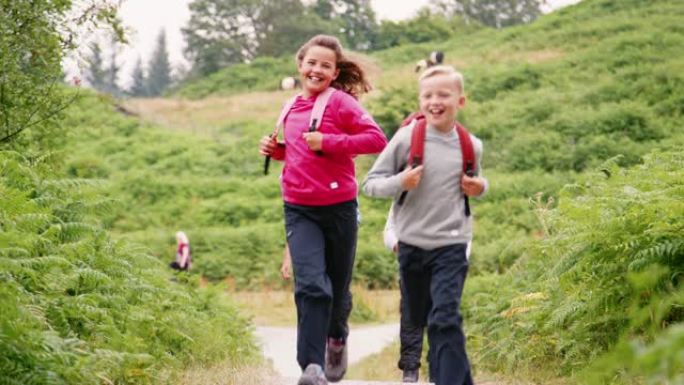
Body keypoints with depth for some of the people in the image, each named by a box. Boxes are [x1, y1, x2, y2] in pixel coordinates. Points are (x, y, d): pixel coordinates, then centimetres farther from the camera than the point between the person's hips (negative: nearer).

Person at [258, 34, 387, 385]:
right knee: (311, 285, -15)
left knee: (337, 288, 13)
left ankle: (336, 338, 43)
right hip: (299, 210, 3)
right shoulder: (293, 107, 9)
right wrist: (275, 150, 6)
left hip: (338, 207, -3)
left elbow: (377, 139, -17)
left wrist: (327, 142, -22)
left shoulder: (340, 102, -8)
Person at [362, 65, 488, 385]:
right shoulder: (407, 138, -6)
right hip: (411, 245, 1)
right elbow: (371, 184, -2)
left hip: (451, 246, -1)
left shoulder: (471, 146, 1)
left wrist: (479, 187, -1)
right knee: (419, 320, 14)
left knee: (445, 319, -18)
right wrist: (399, 182, -21)